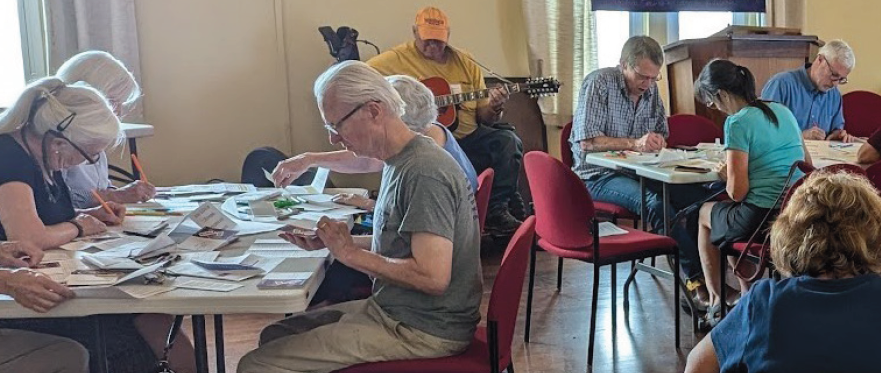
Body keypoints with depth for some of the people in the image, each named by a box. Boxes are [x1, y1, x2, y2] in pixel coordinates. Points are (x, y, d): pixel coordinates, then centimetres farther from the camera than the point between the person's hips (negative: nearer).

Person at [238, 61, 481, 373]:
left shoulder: (424, 174, -23)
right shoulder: (401, 161, 9)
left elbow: (433, 276, -29)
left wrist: (350, 252, -18)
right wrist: (330, 241, 2)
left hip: (424, 330, -10)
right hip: (395, 310, 10)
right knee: (275, 335, 16)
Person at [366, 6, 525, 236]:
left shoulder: (465, 63, 13)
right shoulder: (398, 58, 0)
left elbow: (483, 117, 16)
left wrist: (494, 109, -9)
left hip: (468, 137, 4)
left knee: (508, 141, -22)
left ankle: (496, 212, -15)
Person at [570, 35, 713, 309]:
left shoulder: (651, 89, 9)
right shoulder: (599, 83, -11)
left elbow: (661, 134, 21)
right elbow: (587, 142, -18)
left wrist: (658, 142, -4)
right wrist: (634, 143, -25)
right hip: (598, 176, -6)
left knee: (699, 195, -17)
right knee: (656, 203, -33)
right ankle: (696, 276, -23)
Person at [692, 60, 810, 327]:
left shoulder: (738, 122, -13)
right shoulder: (783, 111, 10)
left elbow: (737, 192, -16)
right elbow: (807, 164, 20)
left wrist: (725, 175, 4)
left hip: (760, 219, -7)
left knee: (704, 213, 23)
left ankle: (716, 300, 27)